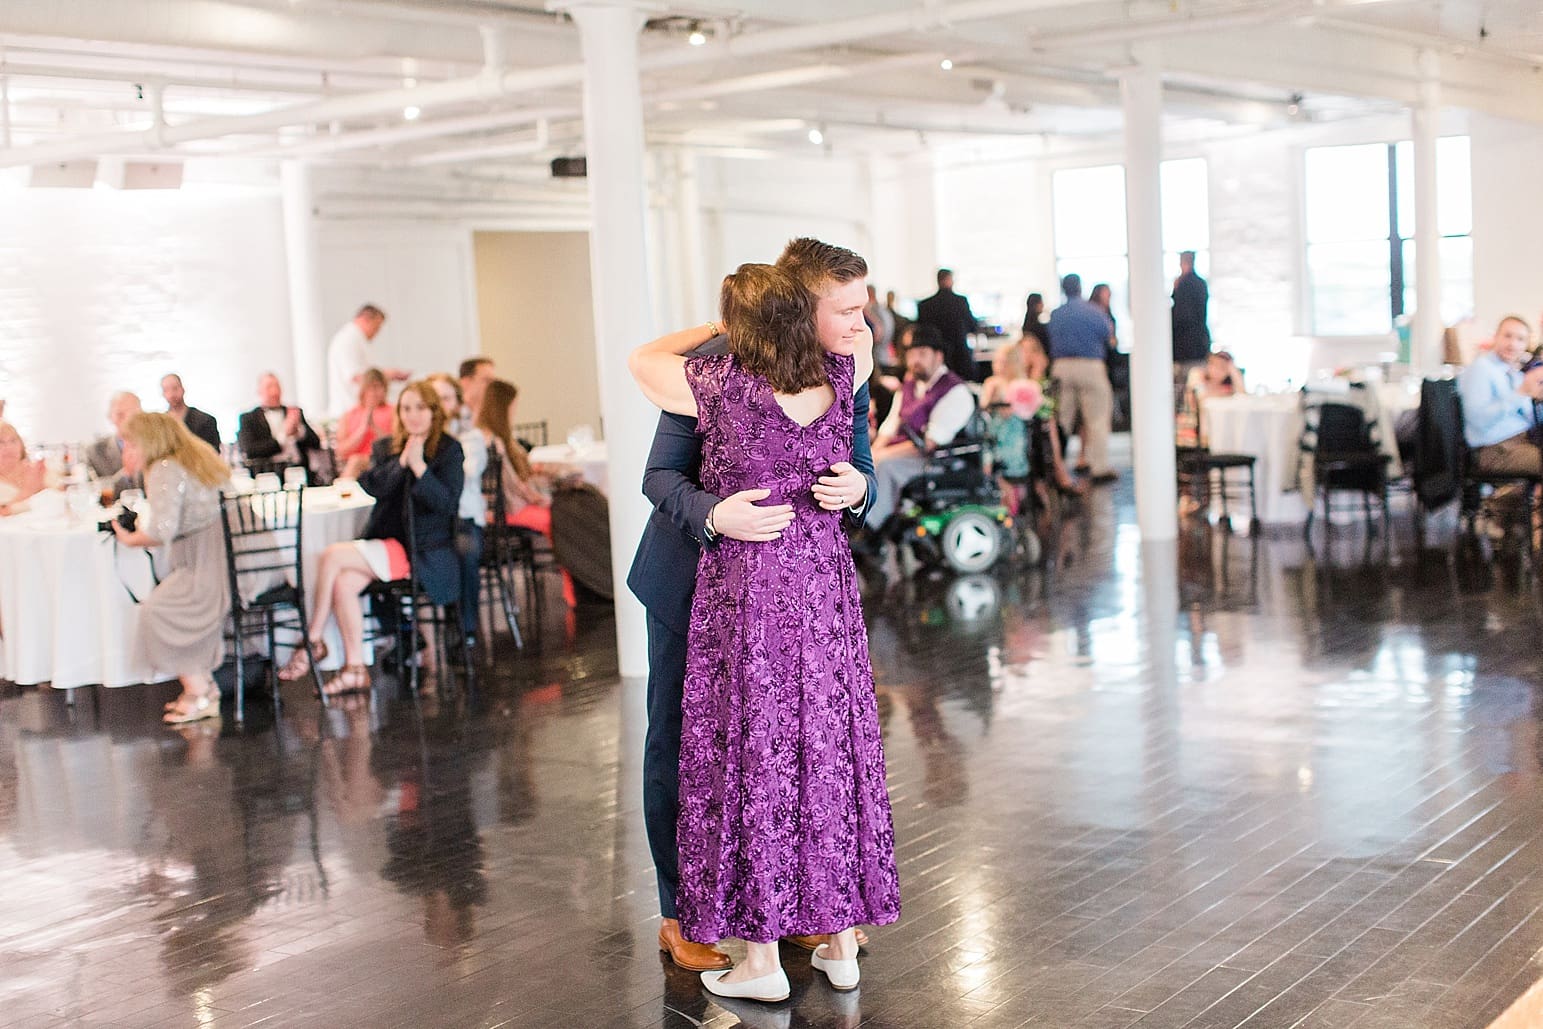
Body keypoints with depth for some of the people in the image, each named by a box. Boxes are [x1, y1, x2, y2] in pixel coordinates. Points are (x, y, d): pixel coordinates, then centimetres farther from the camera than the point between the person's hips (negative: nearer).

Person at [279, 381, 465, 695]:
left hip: (425, 551, -6)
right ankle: (354, 669, -18)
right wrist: (402, 460, -11)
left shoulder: (449, 450, 1)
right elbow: (373, 486, 0)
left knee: (333, 556, -21)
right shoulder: (385, 448, 17)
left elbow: (446, 503, -11)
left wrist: (418, 466, -19)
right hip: (386, 542, 6)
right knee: (344, 582, -25)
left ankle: (313, 641, -6)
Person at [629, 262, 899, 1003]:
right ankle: (842, 946, 21)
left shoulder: (725, 383, -14)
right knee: (831, 748, 11)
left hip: (747, 587, -5)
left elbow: (641, 359, 4)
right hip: (826, 581, 5)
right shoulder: (837, 379, -1)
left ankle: (762, 961, 9)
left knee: (751, 755, 3)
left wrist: (715, 330, 15)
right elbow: (861, 330, 23)